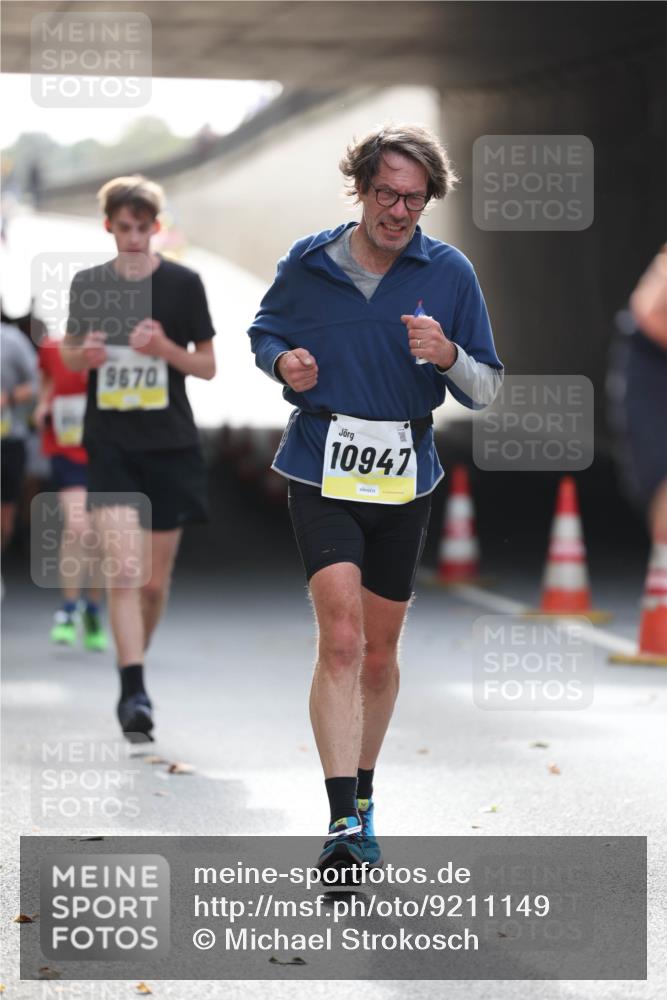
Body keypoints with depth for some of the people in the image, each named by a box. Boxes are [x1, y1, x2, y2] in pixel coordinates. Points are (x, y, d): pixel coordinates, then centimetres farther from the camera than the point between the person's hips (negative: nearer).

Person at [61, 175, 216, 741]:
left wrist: (165, 348, -16)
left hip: (170, 445, 0)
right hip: (110, 444, 0)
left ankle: (135, 669, 30)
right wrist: (84, 355, -7)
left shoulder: (183, 284, -1)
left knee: (157, 578, 7)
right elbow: (70, 355, 16)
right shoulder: (88, 285, 4)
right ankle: (134, 691, -17)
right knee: (124, 570, -15)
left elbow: (208, 366, 3)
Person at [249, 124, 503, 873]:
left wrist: (447, 356, -18)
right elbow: (263, 332, 17)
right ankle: (343, 822, -24)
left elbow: (487, 389, 3)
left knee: (379, 651, 12)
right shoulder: (307, 264, 0)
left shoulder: (450, 272, 0)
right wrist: (283, 362, -6)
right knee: (342, 636, -19)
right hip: (322, 471, -2)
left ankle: (362, 800, 32)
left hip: (405, 478, 2)